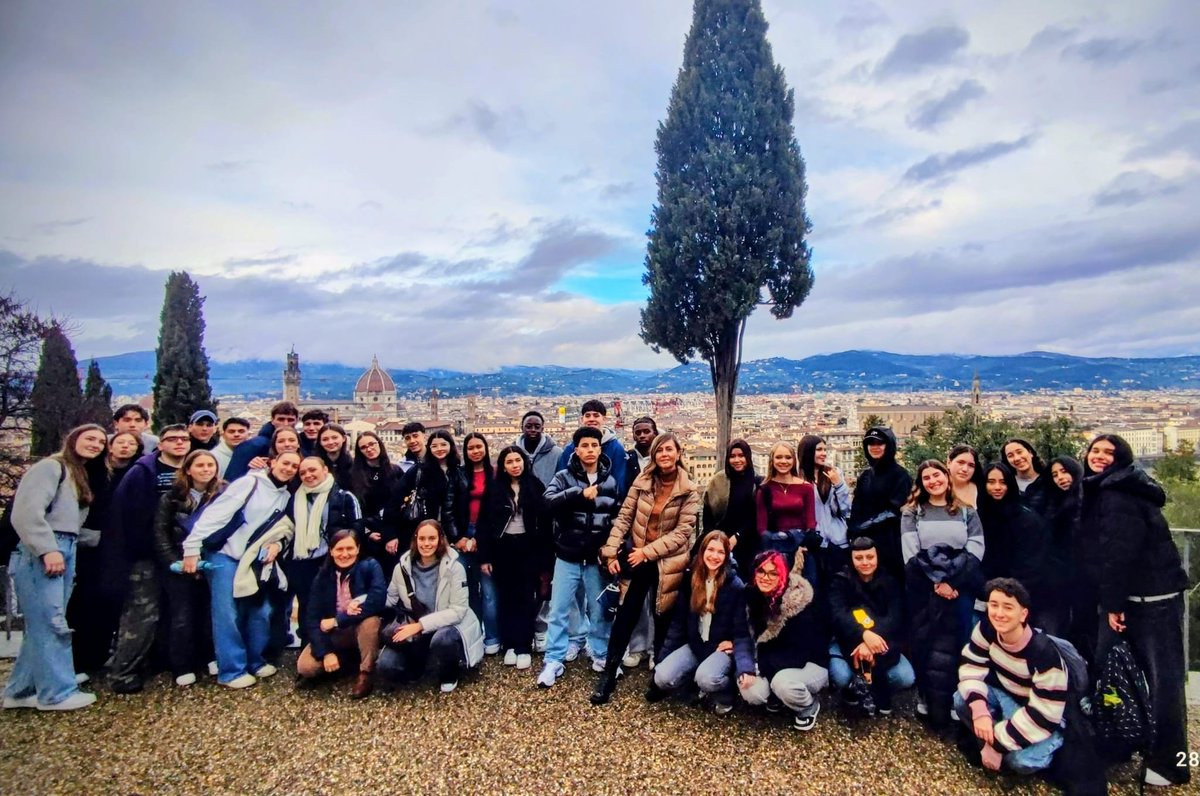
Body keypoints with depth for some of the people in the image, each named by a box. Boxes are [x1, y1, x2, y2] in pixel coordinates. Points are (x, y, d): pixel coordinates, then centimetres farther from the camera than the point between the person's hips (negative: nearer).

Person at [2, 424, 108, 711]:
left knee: (42, 624, 11)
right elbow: (27, 512, -17)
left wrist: (65, 550, 4)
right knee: (51, 623, -6)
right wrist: (48, 550, -21)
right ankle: (57, 693, 0)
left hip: (65, 551, 9)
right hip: (41, 553, -9)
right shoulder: (51, 466, -6)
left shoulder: (81, 476, 22)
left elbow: (73, 518, 15)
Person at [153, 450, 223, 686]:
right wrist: (175, 562, -11)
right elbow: (160, 532, -2)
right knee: (182, 616, 1)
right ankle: (182, 668, 11)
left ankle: (210, 659, 19)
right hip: (178, 565, 0)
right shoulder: (173, 497, 0)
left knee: (209, 613, 5)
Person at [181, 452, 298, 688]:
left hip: (254, 561, 7)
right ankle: (232, 670, 9)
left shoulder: (287, 496, 9)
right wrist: (192, 547, -22)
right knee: (227, 614, -3)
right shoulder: (250, 482, -13)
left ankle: (255, 661, 25)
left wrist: (278, 543, -5)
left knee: (260, 611, 9)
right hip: (225, 555, -7)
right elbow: (215, 513, -18)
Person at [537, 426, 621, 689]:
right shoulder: (564, 477, -2)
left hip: (598, 558, 1)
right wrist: (580, 493, -30)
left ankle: (601, 656, 29)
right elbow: (549, 502, -20)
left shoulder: (611, 481, 3)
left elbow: (619, 516, 7)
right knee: (558, 610, 4)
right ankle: (554, 661, 15)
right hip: (567, 556, -1)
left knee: (600, 610, 12)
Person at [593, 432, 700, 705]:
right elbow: (623, 517, 0)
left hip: (667, 563, -1)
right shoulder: (642, 481, -2)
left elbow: (683, 532, -12)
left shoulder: (689, 491, -8)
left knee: (663, 620, 11)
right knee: (625, 616, 2)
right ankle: (608, 675, 13)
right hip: (636, 559, 1)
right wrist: (612, 552, -8)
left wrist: (647, 552, -16)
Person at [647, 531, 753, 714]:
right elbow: (678, 622, 3)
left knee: (707, 679, -32)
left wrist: (746, 669, -29)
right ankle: (695, 677, 11)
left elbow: (741, 632, -14)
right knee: (662, 678, -19)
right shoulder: (691, 580, -2)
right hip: (694, 645, 3)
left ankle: (725, 693, 2)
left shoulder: (735, 586, -13)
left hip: (722, 647, -3)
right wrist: (662, 659, 2)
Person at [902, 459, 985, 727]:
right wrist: (937, 582, -13)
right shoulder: (912, 512, 7)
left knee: (955, 643, -3)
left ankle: (954, 701, 7)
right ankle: (926, 700, 10)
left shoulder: (966, 512, 10)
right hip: (923, 587, 0)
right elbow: (911, 553, -4)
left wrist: (952, 583, -13)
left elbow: (975, 551, -1)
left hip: (959, 587, 1)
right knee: (925, 642, 0)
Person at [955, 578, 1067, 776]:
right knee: (961, 700, -20)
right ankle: (990, 742, 1)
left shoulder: (1043, 653, -32)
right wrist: (979, 710, -30)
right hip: (1006, 696, 5)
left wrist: (998, 744, -27)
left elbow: (1044, 716, -30)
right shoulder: (987, 629, -17)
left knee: (1020, 761, -29)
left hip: (1046, 719, -5)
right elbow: (971, 667, -10)